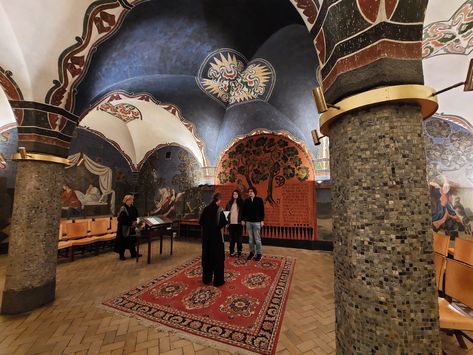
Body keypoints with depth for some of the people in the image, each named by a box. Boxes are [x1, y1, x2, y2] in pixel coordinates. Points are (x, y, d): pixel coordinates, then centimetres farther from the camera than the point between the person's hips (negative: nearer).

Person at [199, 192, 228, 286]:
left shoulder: (206, 208, 1)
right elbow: (223, 223, -20)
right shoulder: (219, 210, -15)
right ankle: (218, 280, 15)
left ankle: (206, 279, 28)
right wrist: (225, 221, 0)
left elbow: (200, 222, 4)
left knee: (207, 257, 16)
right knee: (218, 258, 7)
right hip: (216, 236, -5)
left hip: (206, 236, 5)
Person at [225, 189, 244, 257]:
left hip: (238, 223, -3)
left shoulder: (241, 202, 0)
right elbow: (226, 211, 11)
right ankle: (232, 252, 22)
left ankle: (239, 251, 18)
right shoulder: (229, 202, 9)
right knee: (232, 238, 11)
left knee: (238, 238, 5)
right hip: (231, 223, 3)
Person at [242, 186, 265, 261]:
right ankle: (251, 252, 23)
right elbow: (244, 211, 9)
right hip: (248, 222, 3)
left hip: (257, 222, -3)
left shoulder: (259, 200, -3)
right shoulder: (246, 200, 5)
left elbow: (262, 211, -2)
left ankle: (259, 253, 13)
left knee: (257, 238, 0)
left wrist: (262, 220, -5)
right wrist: (243, 219, 6)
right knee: (250, 238, 10)